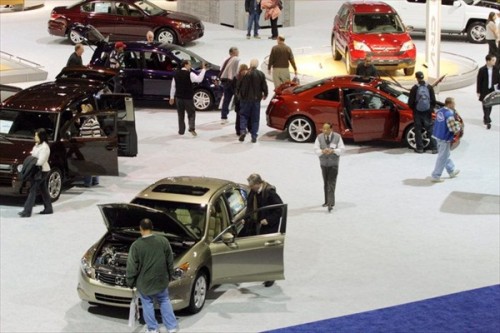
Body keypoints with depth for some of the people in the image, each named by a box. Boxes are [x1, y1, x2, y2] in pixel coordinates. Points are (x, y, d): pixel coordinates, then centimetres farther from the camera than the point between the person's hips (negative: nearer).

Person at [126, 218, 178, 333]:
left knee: (147, 304, 13)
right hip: (161, 279, 3)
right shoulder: (163, 241, -8)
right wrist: (170, 275, 15)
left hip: (144, 281, -3)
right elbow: (170, 261, 2)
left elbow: (132, 266, -11)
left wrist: (130, 281, 2)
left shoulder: (136, 245, -17)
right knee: (164, 301, 18)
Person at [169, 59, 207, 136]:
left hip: (179, 98, 4)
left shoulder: (176, 74, 6)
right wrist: (203, 69, -16)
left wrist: (172, 97, 13)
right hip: (188, 98, -4)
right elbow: (199, 79, -23)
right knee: (191, 114, 4)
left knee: (180, 115, 12)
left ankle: (181, 131, 13)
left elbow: (173, 86, 8)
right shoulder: (189, 74, -11)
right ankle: (192, 128, -14)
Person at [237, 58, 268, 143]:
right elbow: (264, 86, -2)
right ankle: (254, 136, 4)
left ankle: (243, 130, -12)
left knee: (244, 115, 10)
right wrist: (265, 94, 18)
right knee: (255, 118, 7)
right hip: (256, 99, 1)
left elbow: (238, 86, 0)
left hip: (245, 98, 0)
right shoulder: (261, 74, -6)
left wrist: (240, 94, 19)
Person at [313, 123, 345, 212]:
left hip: (333, 164, -3)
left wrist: (333, 150, -23)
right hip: (324, 163, 3)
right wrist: (322, 151, -24)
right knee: (325, 183, 12)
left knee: (331, 183, -12)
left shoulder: (337, 137, -5)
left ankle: (330, 203, -18)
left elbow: (342, 149, -5)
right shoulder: (319, 137, -1)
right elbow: (316, 149, -2)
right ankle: (327, 201, 24)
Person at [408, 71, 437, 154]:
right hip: (427, 112, 2)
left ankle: (420, 148, 7)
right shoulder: (429, 87, -3)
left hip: (417, 112, -2)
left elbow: (410, 102, -8)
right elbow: (433, 100, 1)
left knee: (418, 130, 7)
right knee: (430, 129, 7)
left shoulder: (414, 88, -11)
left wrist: (413, 108, 12)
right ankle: (433, 148, 2)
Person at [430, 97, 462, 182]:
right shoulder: (449, 114, -23)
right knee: (442, 158, 2)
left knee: (445, 155, 23)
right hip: (445, 138, -9)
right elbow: (453, 128, -25)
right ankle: (436, 176, 7)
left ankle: (452, 171, 39)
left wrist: (455, 123, 15)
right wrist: (458, 126, -3)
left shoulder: (440, 111, 4)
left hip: (437, 136, 9)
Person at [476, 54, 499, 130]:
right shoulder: (482, 70, -12)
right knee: (486, 106, -5)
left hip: (493, 90, 4)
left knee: (489, 106, 13)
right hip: (485, 91, -4)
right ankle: (488, 122, -6)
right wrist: (478, 92, -7)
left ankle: (485, 119, 31)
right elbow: (479, 81, -7)